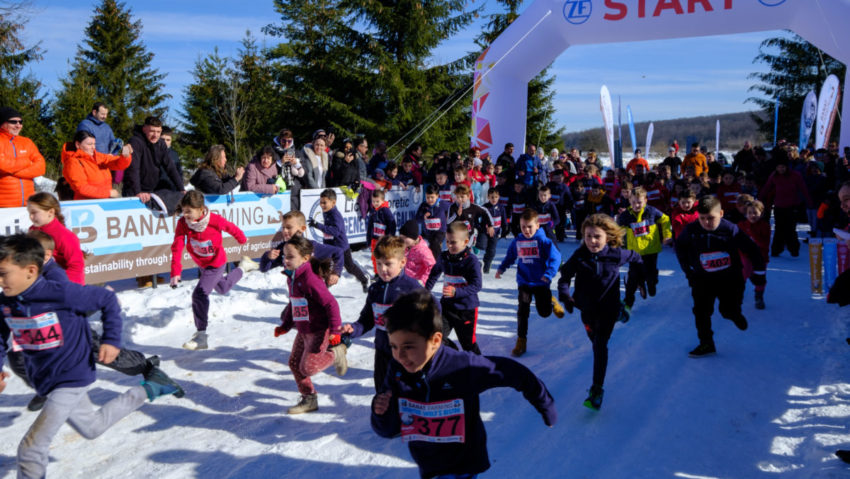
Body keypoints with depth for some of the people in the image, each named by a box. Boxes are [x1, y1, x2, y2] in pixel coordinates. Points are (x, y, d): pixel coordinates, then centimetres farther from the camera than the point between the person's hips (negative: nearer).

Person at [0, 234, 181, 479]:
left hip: (71, 379, -7)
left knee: (31, 447, -13)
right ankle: (147, 391, 43)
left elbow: (107, 299, -14)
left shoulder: (60, 294, -25)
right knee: (92, 428, 27)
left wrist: (112, 340, -16)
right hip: (44, 381, 7)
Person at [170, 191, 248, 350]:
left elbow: (231, 228, -10)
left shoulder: (215, 220, -31)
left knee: (199, 294, -23)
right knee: (222, 288, 31)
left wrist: (242, 240, 10)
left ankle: (201, 335, -14)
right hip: (201, 264, 6)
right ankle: (241, 271, 62)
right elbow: (177, 248, -24)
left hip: (216, 263, -6)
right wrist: (175, 272, -33)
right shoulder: (183, 223, -21)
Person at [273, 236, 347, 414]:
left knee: (308, 367, -8)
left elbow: (331, 303, -24)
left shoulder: (310, 279, -25)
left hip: (319, 331, -9)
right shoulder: (291, 277, 5)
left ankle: (335, 354, 18)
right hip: (303, 331, 9)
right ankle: (309, 399, 25)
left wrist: (335, 330, -24)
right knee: (294, 363, 11)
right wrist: (285, 325, 20)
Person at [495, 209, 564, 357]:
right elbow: (510, 256, 16)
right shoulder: (517, 241, 0)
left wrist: (549, 273, -28)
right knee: (522, 311, -4)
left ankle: (552, 301, 41)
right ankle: (521, 341, 8)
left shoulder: (543, 241, -13)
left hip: (541, 282, -2)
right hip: (524, 282, 2)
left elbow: (555, 257, -17)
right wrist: (501, 268, 5)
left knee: (544, 312, 5)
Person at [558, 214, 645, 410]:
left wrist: (640, 278, 11)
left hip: (608, 306, -3)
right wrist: (565, 296, -21)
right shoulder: (579, 256, -17)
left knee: (600, 345, -15)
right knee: (595, 341, 25)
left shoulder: (616, 254, -18)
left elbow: (635, 258, 4)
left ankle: (597, 389, -12)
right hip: (586, 306, 3)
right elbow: (565, 276, -7)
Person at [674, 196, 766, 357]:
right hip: (703, 279, 2)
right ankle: (706, 344, 11)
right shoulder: (691, 230, -14)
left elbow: (751, 249, -7)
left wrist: (758, 272, 1)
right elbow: (680, 247, 7)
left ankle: (734, 314, 37)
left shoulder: (730, 230, -19)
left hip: (730, 278, -2)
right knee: (701, 311, -3)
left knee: (728, 310, -1)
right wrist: (687, 269, 8)